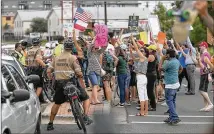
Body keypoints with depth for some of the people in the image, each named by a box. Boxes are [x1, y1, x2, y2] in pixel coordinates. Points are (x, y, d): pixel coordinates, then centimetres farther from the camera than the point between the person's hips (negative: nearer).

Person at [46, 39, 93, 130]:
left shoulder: (56, 58, 10)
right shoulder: (73, 58, -4)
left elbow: (48, 71, 5)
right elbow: (79, 73, -10)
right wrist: (82, 84, -1)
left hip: (59, 83, 4)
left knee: (57, 103, 20)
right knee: (86, 98, 11)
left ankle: (50, 124, 22)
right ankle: (86, 117, -6)